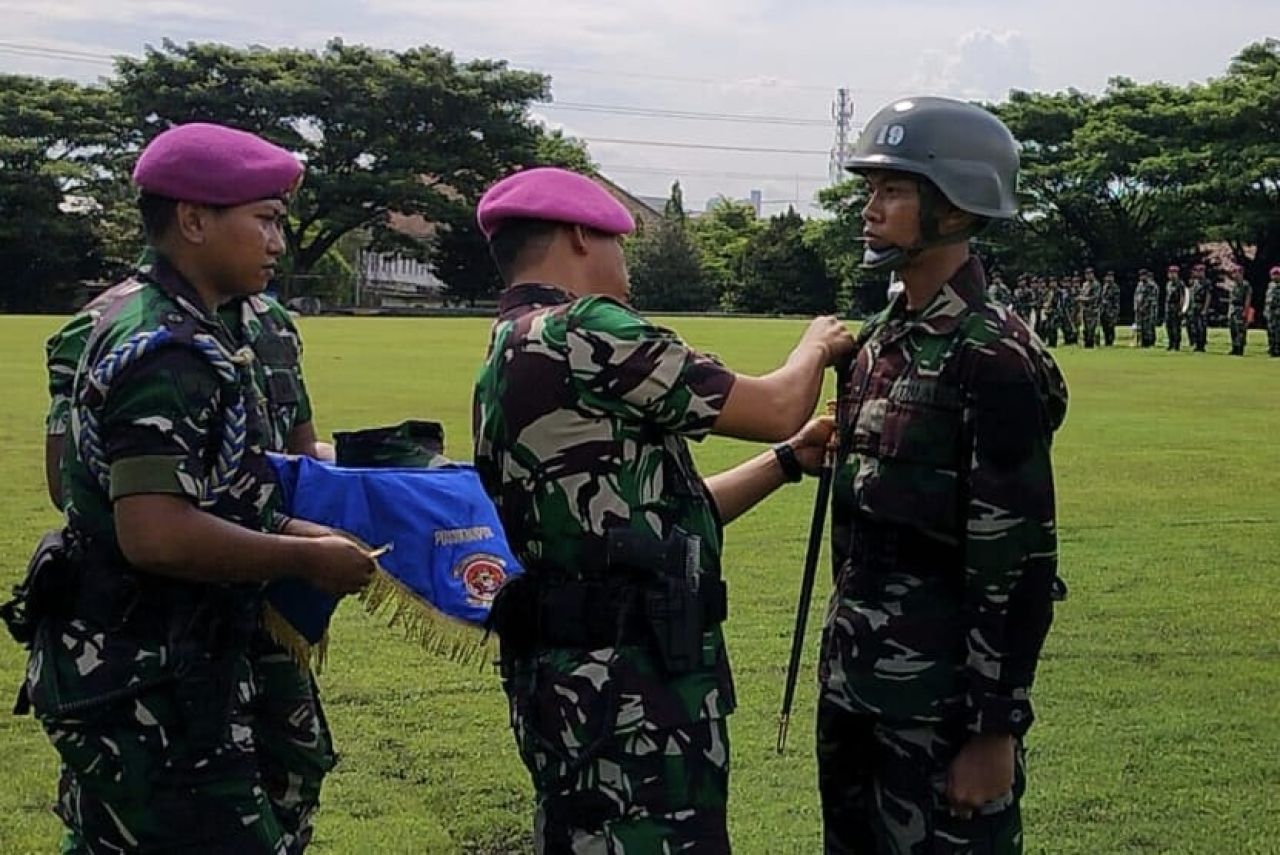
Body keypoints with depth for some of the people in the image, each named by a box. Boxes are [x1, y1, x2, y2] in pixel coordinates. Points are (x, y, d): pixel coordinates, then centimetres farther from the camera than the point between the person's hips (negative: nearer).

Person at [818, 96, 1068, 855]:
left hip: (941, 699, -8)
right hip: (854, 681, 8)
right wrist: (844, 653, 18)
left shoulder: (994, 360, -17)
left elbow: (1018, 566, -18)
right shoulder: (882, 340, 8)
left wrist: (994, 730, -18)